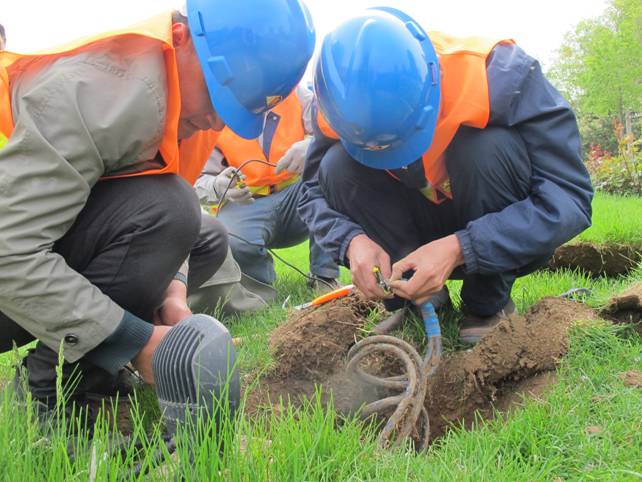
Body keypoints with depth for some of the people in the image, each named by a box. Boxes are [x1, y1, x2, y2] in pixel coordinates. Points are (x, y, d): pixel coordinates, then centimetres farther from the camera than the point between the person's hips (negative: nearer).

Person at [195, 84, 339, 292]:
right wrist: (219, 187, -27)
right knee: (228, 243, -36)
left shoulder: (295, 94, 2)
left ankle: (324, 275, -14)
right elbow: (201, 181, -2)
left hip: (294, 197, 3)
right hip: (244, 205, -2)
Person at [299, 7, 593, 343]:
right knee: (337, 168, -21)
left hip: (501, 240, -2)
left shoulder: (500, 73, -28)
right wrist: (351, 239, -30)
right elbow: (314, 192, -8)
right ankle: (421, 302, -10)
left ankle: (490, 304, -13)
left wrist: (460, 249, -39)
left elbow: (570, 197, -30)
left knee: (491, 147, -33)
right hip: (420, 242, 3)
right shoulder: (344, 103, -19)